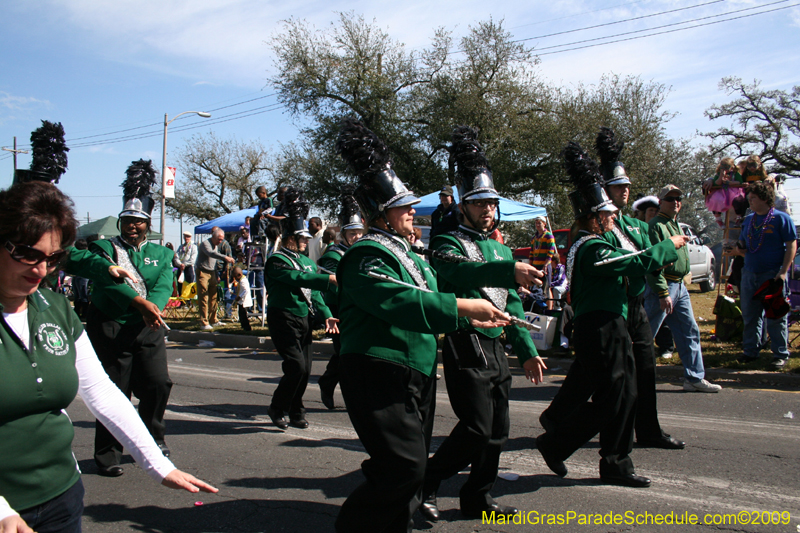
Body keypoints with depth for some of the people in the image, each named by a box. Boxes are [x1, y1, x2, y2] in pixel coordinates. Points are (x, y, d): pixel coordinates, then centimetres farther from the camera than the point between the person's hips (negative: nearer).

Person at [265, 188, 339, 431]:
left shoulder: (307, 261, 16)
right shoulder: (277, 260, -8)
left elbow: (314, 292, 13)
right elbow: (297, 278, -27)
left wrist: (326, 315, -1)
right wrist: (329, 278, -35)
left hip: (304, 319, 8)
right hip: (283, 318, -8)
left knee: (305, 369, 7)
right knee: (296, 366, -13)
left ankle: (296, 412, 22)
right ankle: (277, 409, 7)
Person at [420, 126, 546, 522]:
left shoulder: (500, 250, 20)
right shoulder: (449, 243, -4)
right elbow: (456, 271, -30)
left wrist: (527, 352, 15)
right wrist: (510, 271, -43)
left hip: (496, 350, 8)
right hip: (466, 346, -8)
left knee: (498, 430, 10)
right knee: (477, 427, -12)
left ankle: (478, 498, 25)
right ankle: (427, 481, 8)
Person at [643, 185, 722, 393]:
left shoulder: (676, 225, 18)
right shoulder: (656, 226, -12)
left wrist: (678, 286, 19)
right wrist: (663, 293, -22)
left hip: (679, 286, 10)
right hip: (662, 286, -9)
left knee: (690, 332, 9)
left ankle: (695, 378, 16)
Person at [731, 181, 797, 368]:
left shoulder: (781, 218, -4)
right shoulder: (748, 220, 14)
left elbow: (791, 246, -7)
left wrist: (783, 272, -15)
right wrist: (738, 250, -4)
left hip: (772, 275, -6)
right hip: (749, 274, 6)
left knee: (776, 317, -1)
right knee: (750, 315, 10)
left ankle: (781, 354, 8)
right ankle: (751, 351, 20)